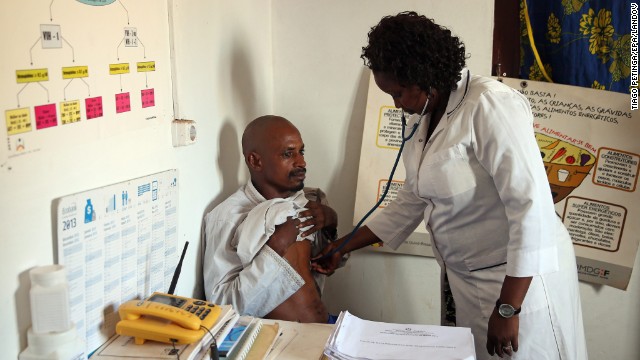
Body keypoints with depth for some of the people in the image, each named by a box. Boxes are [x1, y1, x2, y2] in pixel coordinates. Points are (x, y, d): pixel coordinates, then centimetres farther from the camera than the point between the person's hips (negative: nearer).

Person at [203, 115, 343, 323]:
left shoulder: (310, 201, 5)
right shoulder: (227, 217, -13)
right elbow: (221, 306, -18)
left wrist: (330, 222, 1)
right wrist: (277, 247, -22)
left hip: (326, 325, 6)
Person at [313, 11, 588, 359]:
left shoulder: (490, 106, -20)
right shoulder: (423, 118, 5)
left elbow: (532, 207, -24)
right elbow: (412, 199, 15)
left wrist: (508, 308, -22)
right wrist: (346, 246, 13)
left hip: (521, 278, -7)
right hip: (467, 278, 8)